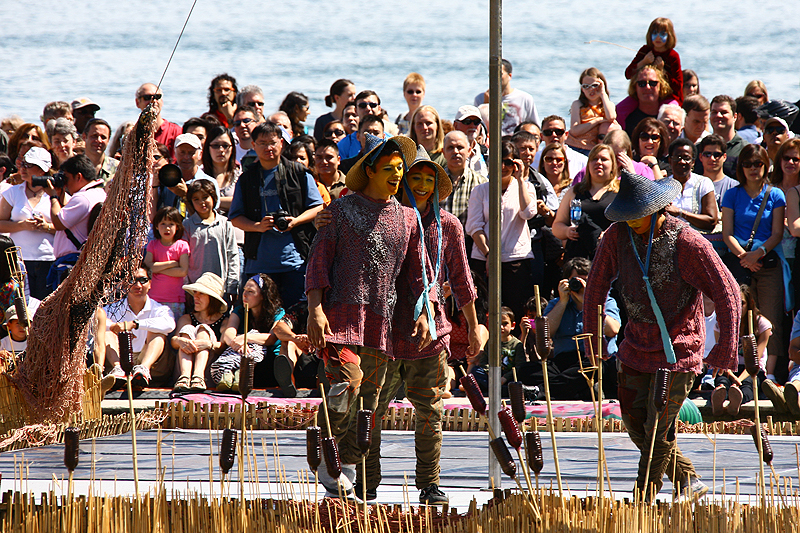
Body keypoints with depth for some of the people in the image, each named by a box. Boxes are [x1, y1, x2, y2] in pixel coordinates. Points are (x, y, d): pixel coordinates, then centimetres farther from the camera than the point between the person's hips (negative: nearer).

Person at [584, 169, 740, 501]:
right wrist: (592, 342, 8)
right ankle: (689, 483, 27)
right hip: (637, 346, 6)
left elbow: (727, 293, -15)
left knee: (658, 429, -6)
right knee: (635, 423, 11)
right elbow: (595, 288, 7)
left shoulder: (688, 243, -18)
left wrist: (725, 351, -16)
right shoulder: (618, 236, -4)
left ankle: (642, 500, 4)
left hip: (678, 349, -6)